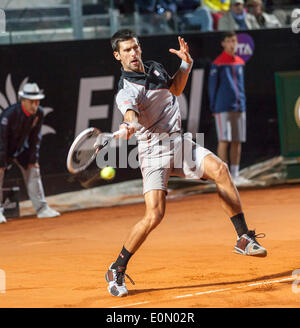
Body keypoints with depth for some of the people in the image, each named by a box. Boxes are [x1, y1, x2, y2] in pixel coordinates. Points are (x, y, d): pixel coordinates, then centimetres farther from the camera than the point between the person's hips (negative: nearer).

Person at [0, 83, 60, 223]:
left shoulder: (38, 113, -16)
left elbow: (35, 137, -4)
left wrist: (33, 159, -4)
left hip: (21, 148, 6)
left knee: (33, 171, 5)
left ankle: (42, 208, 11)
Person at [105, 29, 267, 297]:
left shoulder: (155, 68, 10)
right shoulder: (126, 90, -14)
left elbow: (175, 89, 28)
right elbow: (131, 114, -35)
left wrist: (186, 64, 11)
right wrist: (129, 127, -58)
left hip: (178, 143, 6)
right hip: (153, 151, -6)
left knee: (219, 169, -20)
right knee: (154, 215, -19)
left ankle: (244, 239, -11)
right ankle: (117, 270, -1)